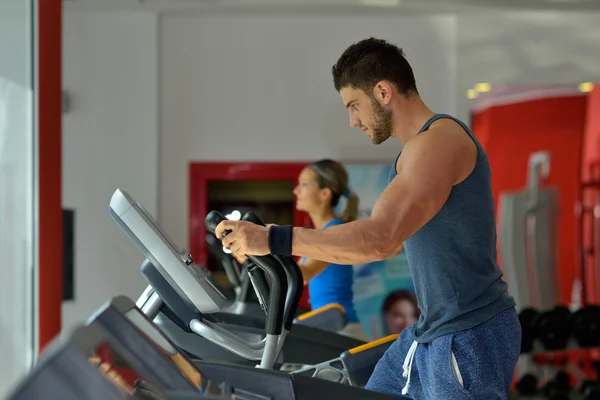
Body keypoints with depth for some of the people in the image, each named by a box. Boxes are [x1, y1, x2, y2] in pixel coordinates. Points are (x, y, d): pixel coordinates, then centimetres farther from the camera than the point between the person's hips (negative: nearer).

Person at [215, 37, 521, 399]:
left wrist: (274, 239, -28)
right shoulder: (422, 147, 14)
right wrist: (300, 248, 19)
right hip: (433, 331, 10)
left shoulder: (438, 141, -20)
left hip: (470, 337, -10)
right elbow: (393, 240, 21)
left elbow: (379, 238, -30)